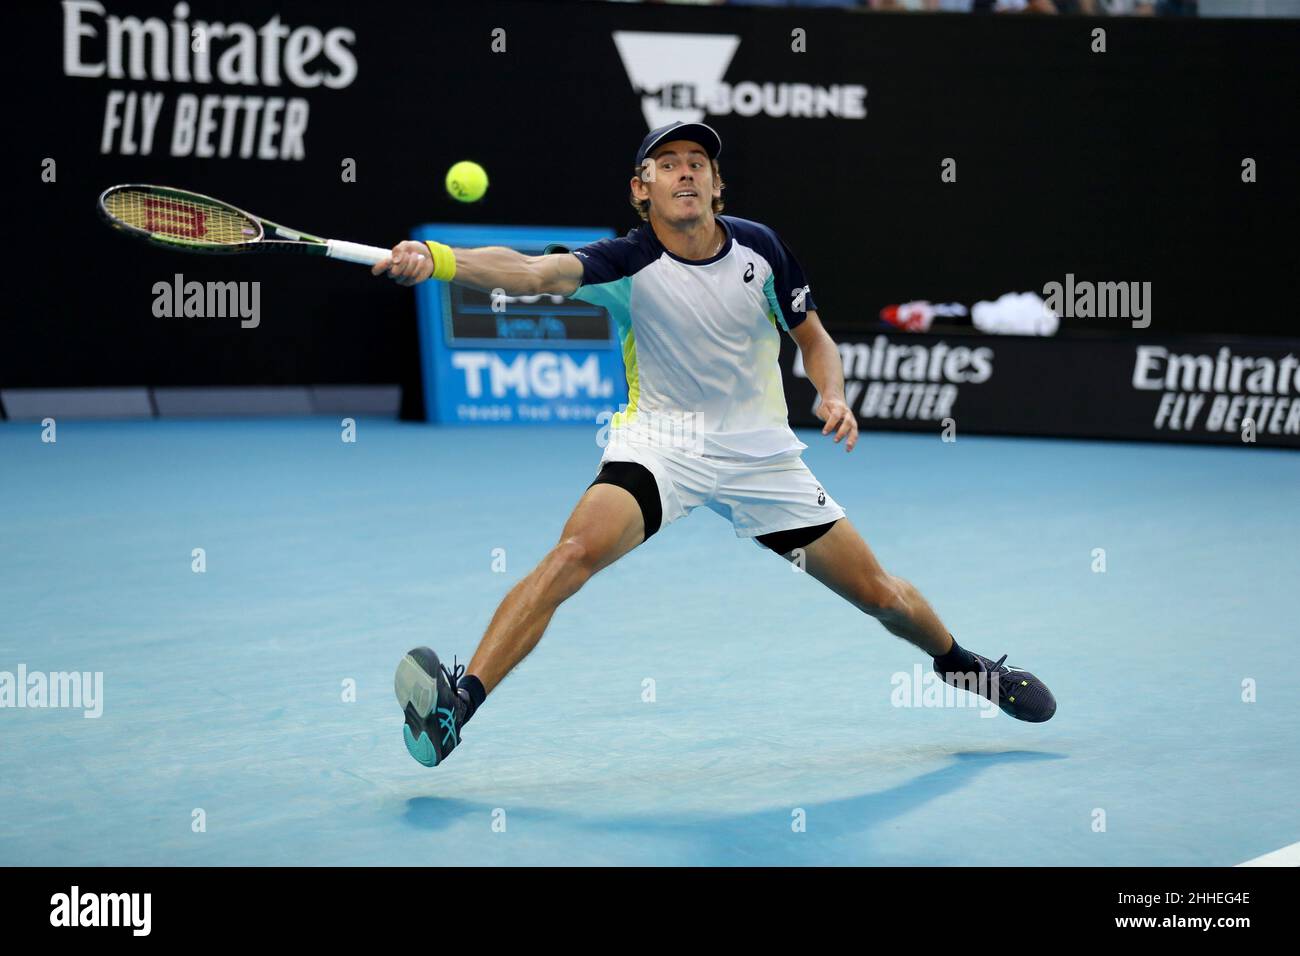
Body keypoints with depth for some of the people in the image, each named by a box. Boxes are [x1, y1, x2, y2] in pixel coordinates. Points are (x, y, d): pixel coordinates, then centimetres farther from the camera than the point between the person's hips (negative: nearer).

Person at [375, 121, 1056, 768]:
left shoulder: (758, 246, -6)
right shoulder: (630, 263, -17)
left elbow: (812, 336, 10)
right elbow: (534, 271, -35)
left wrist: (834, 397, -11)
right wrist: (437, 260, -53)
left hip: (760, 450, 3)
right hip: (658, 443, -3)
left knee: (878, 594, 8)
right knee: (576, 552, -30)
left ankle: (957, 662, 41)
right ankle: (458, 702, -32)